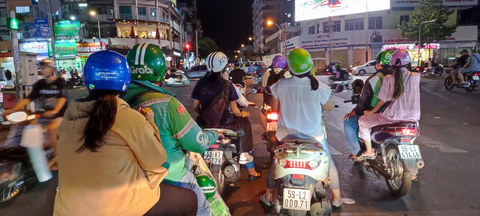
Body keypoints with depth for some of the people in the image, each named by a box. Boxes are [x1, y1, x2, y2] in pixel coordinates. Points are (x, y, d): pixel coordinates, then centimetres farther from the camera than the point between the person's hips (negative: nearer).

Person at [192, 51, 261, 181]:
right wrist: (243, 114, 14)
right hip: (224, 124, -2)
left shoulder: (201, 83, -5)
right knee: (245, 124, 21)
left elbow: (195, 107, 3)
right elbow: (234, 111, -8)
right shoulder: (227, 85, -11)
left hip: (204, 123, 3)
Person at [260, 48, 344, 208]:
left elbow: (275, 108, 3)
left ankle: (268, 195, 36)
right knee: (329, 163, 23)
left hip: (286, 135, 1)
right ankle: (336, 198, 35)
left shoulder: (280, 85, -13)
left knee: (276, 163, 24)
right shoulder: (319, 87, -15)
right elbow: (330, 107, 2)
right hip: (313, 135, 0)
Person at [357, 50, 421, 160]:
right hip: (412, 117, 5)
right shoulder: (416, 77, -4)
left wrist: (371, 112, 10)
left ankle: (369, 151, 13)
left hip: (393, 117, -4)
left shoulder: (389, 79, -11)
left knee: (362, 121, 13)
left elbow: (383, 101, -6)